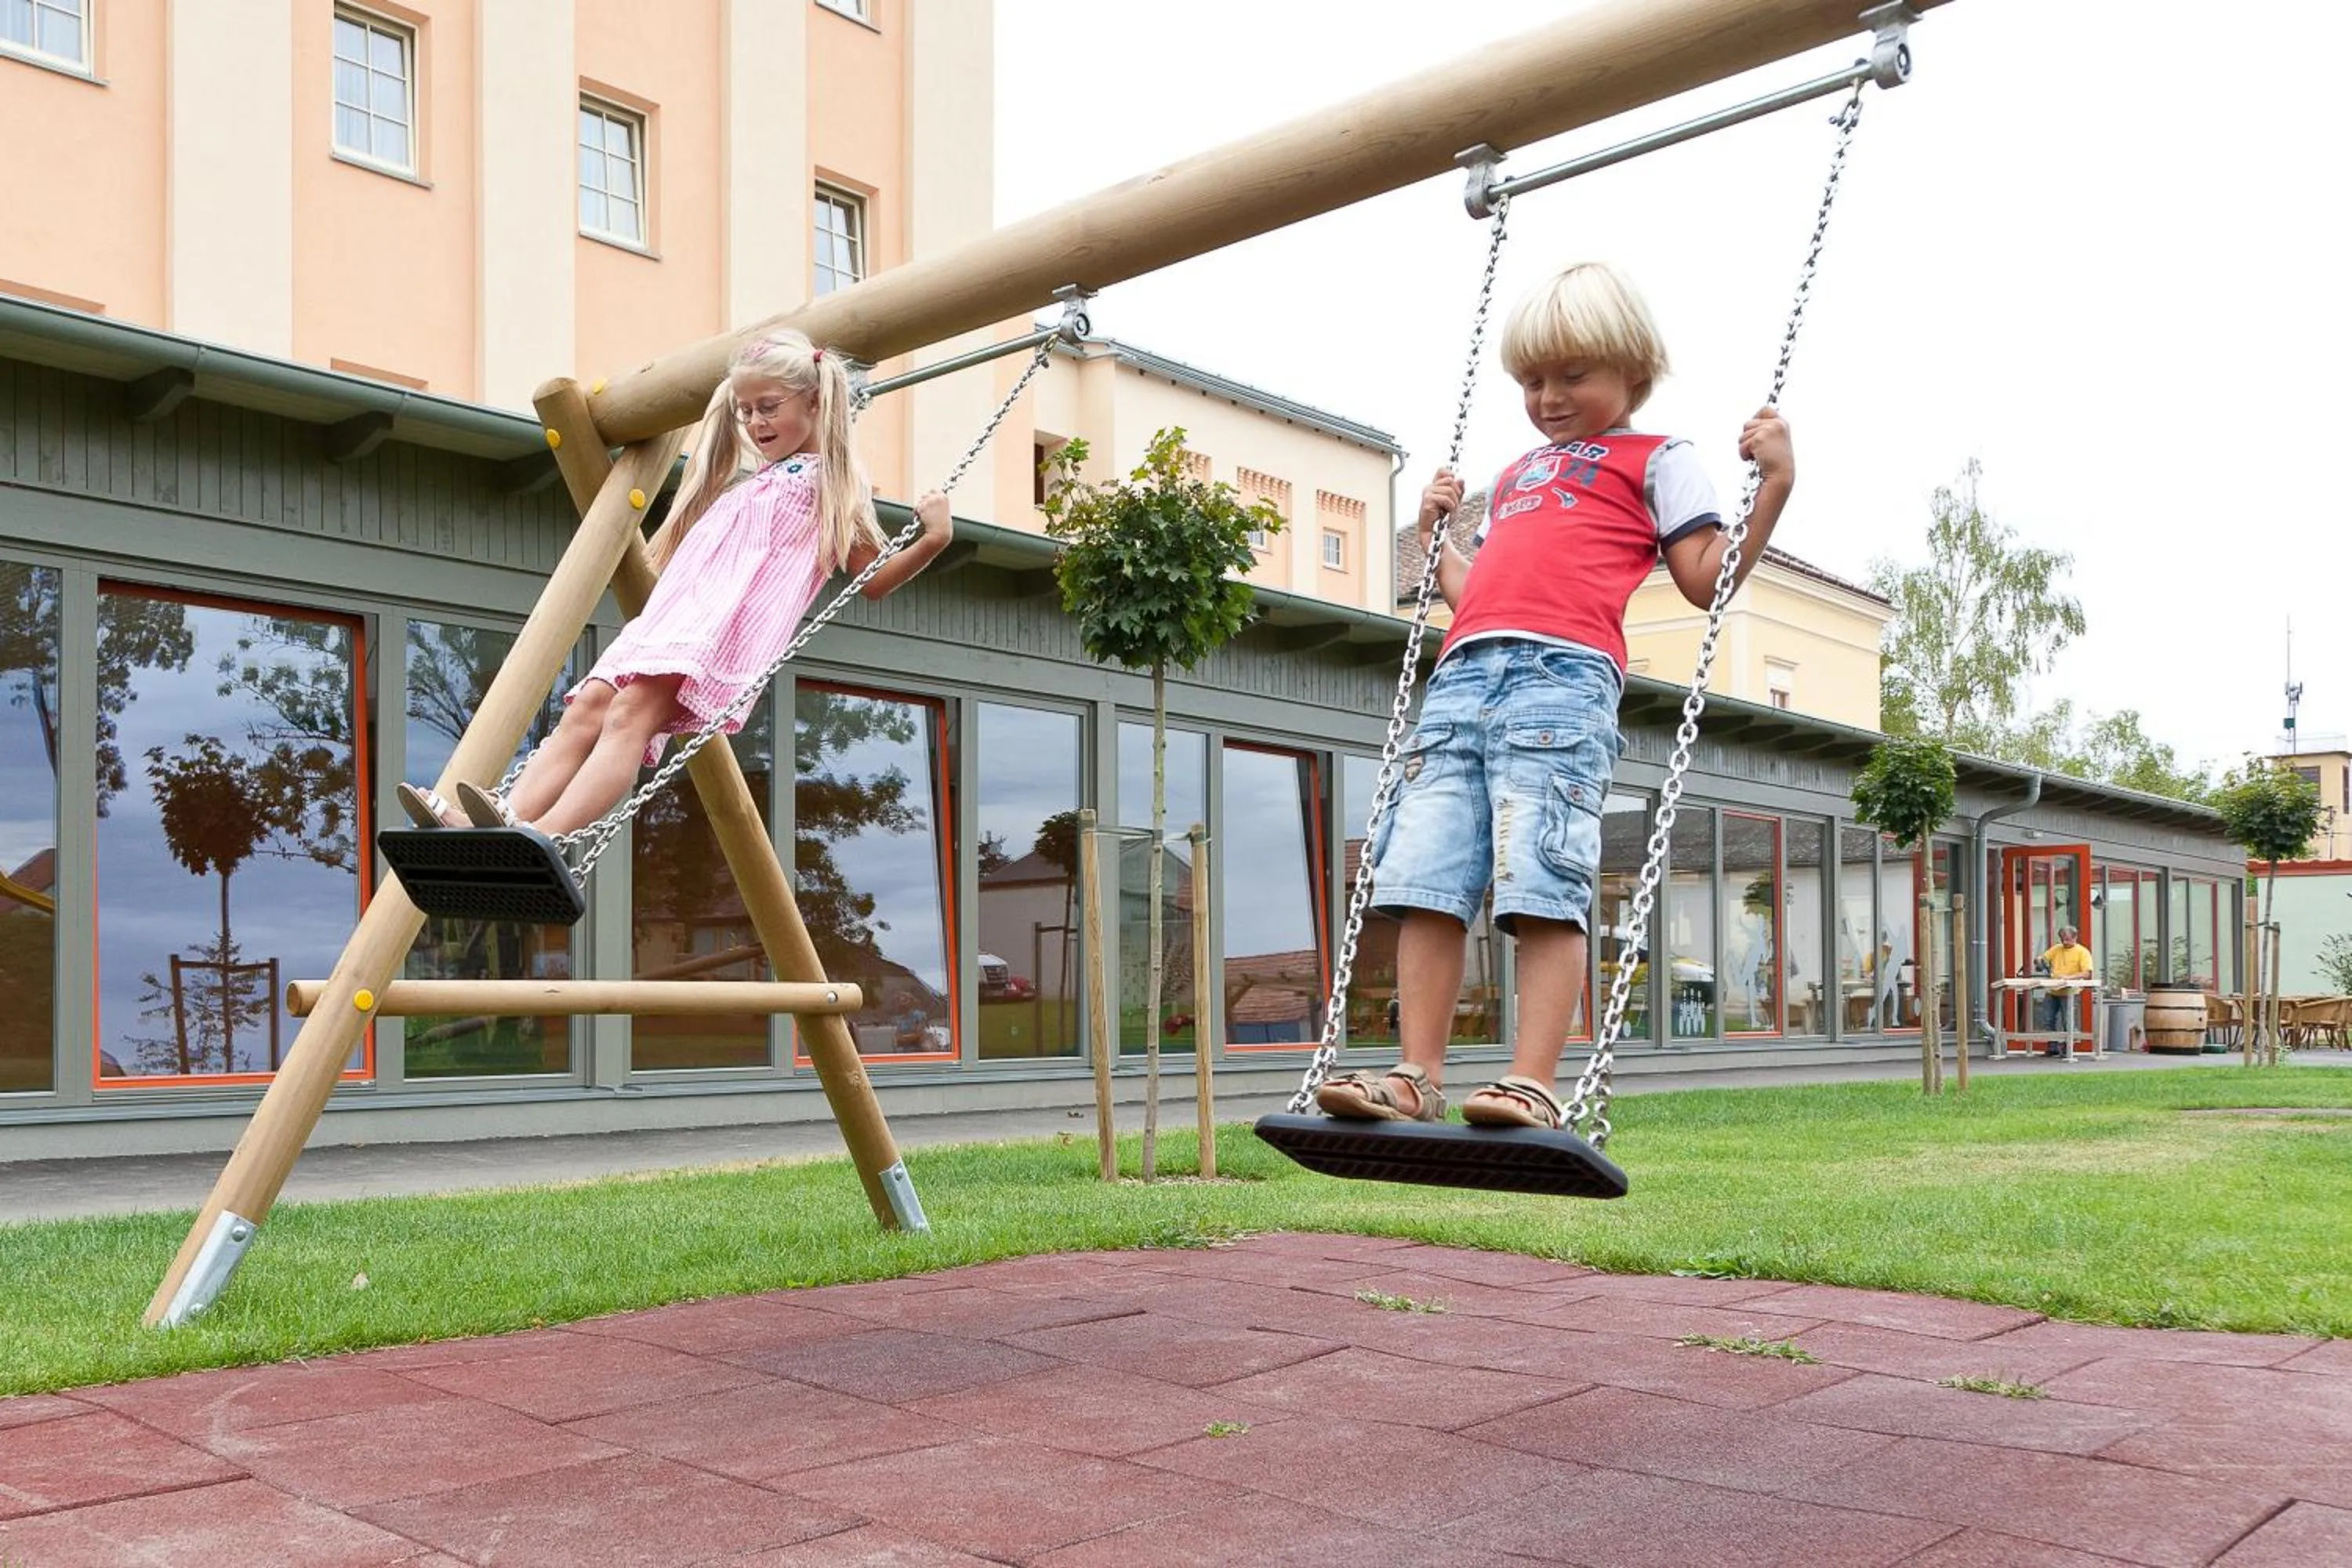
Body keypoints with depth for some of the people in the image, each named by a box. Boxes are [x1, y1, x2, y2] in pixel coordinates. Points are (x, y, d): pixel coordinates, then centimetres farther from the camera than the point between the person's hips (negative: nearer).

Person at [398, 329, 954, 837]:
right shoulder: (746, 481, 36)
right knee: (587, 705, -16)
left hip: (732, 625, -8)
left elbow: (871, 580, 11)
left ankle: (544, 836, -49)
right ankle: (502, 824, -32)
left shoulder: (835, 481, 15)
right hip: (671, 612, 8)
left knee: (632, 711, -30)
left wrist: (932, 541, -2)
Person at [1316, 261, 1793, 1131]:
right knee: (1426, 883, -4)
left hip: (1565, 671, -6)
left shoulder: (1657, 458, 19)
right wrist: (1433, 533, 37)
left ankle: (1532, 1084, -16)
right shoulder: (1514, 475, 35)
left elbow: (1707, 580, 8)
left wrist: (1775, 483, 2)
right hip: (1461, 676, 6)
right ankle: (1416, 1076, -3)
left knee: (1541, 887, -15)